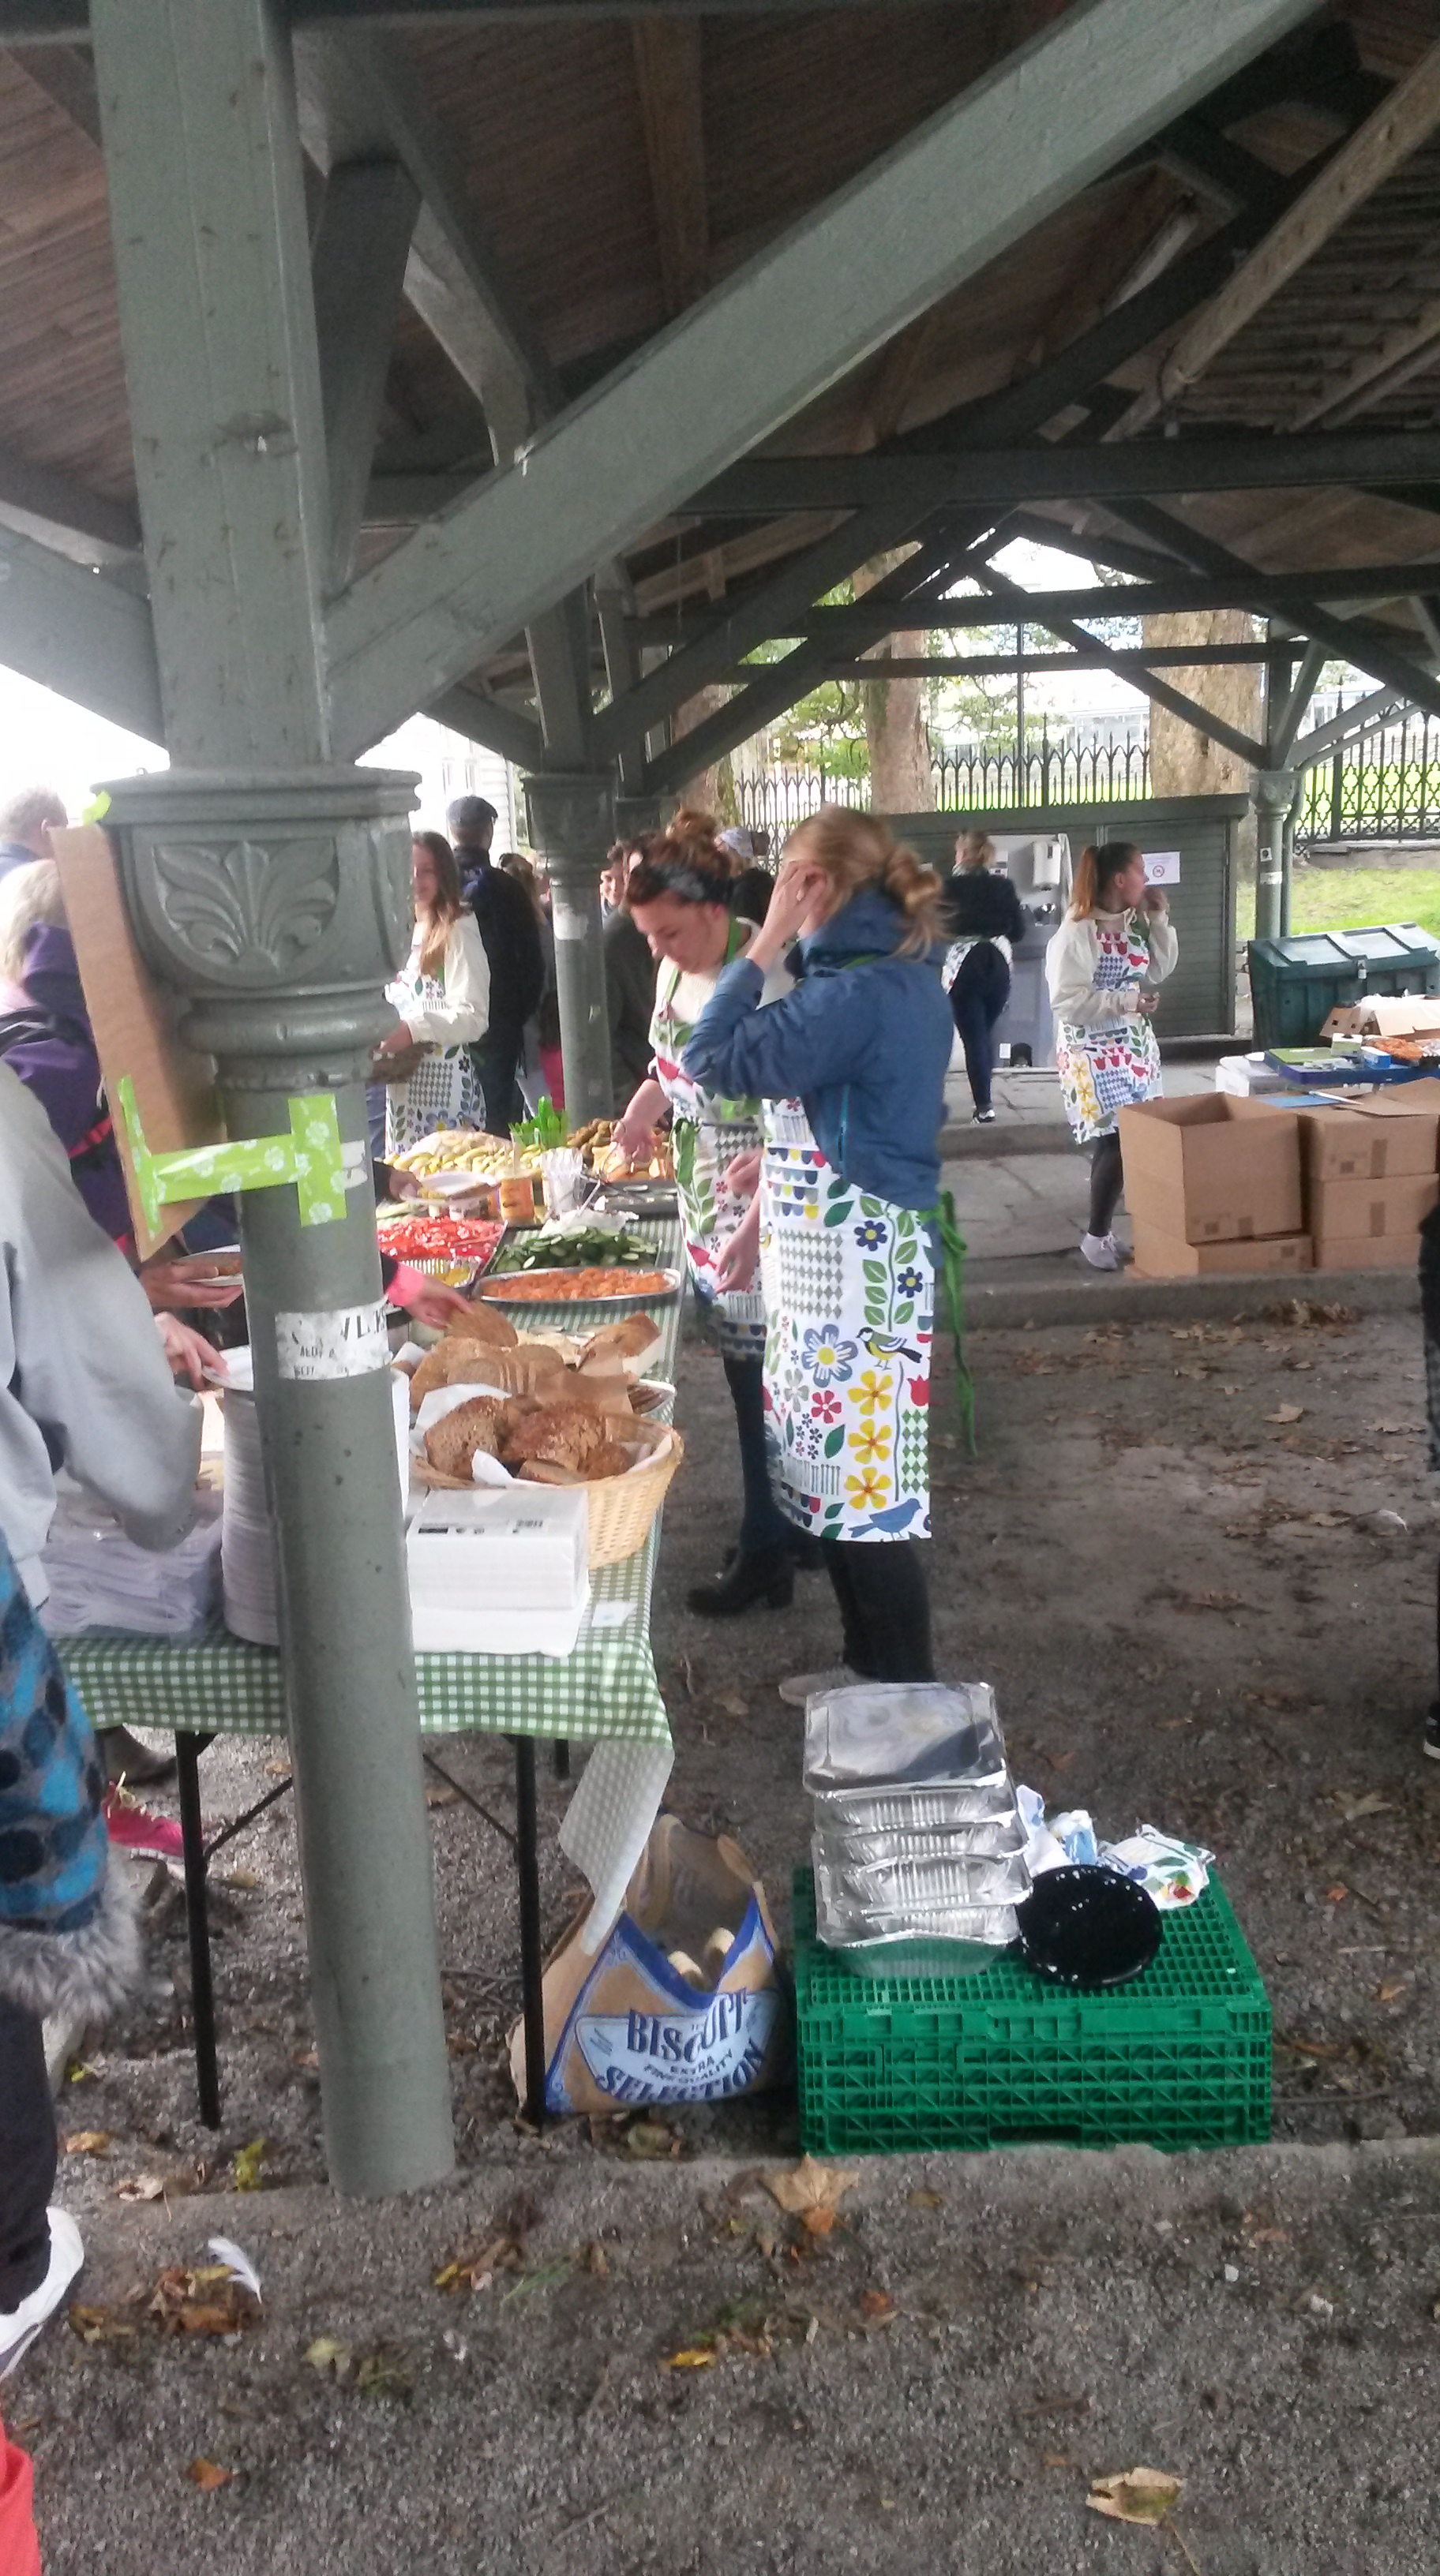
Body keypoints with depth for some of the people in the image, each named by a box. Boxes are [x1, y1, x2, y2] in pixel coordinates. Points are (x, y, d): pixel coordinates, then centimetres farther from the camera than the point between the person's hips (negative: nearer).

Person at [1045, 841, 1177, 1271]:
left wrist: (1159, 921, 8)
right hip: (1094, 1054, -8)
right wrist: (1123, 1000, -23)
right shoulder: (1076, 934, -17)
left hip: (1137, 1046, 8)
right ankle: (1096, 1236, 1)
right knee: (1117, 1142, -14)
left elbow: (1159, 969, 20)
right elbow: (1066, 1002, -20)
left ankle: (1104, 1229, 11)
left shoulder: (1133, 924, 9)